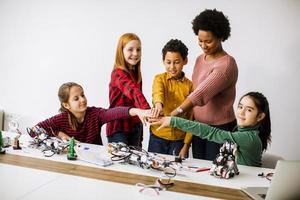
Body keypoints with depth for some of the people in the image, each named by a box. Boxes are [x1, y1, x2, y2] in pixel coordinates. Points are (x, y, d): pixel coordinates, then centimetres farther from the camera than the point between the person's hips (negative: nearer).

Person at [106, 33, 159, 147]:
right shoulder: (118, 73, -17)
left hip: (135, 127, 7)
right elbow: (133, 91, -36)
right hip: (119, 128, -7)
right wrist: (147, 110, -54)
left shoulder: (136, 74, 7)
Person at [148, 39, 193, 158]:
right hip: (158, 137, 0)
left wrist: (186, 145, -3)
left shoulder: (190, 85, 0)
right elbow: (157, 91, -25)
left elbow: (191, 117, 1)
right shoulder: (160, 79, -1)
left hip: (179, 139, 0)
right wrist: (158, 104, -48)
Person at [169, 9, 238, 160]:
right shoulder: (200, 59, 7)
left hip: (220, 128, -7)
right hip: (198, 125, 7)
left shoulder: (226, 64, -19)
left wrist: (172, 116, -34)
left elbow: (201, 94, -28)